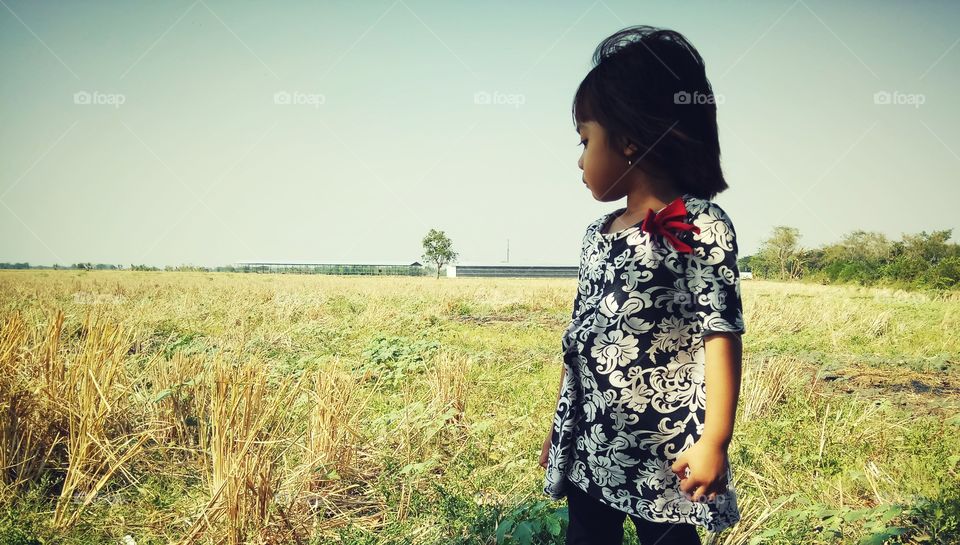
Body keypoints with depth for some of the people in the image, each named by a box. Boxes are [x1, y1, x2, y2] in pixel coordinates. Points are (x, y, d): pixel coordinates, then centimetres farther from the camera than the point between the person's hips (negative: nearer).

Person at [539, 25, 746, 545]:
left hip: (664, 447, -6)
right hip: (588, 444, 7)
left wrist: (714, 441, -19)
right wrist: (558, 428, 16)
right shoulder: (597, 234, 9)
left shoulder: (703, 227, -12)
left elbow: (720, 335, -15)